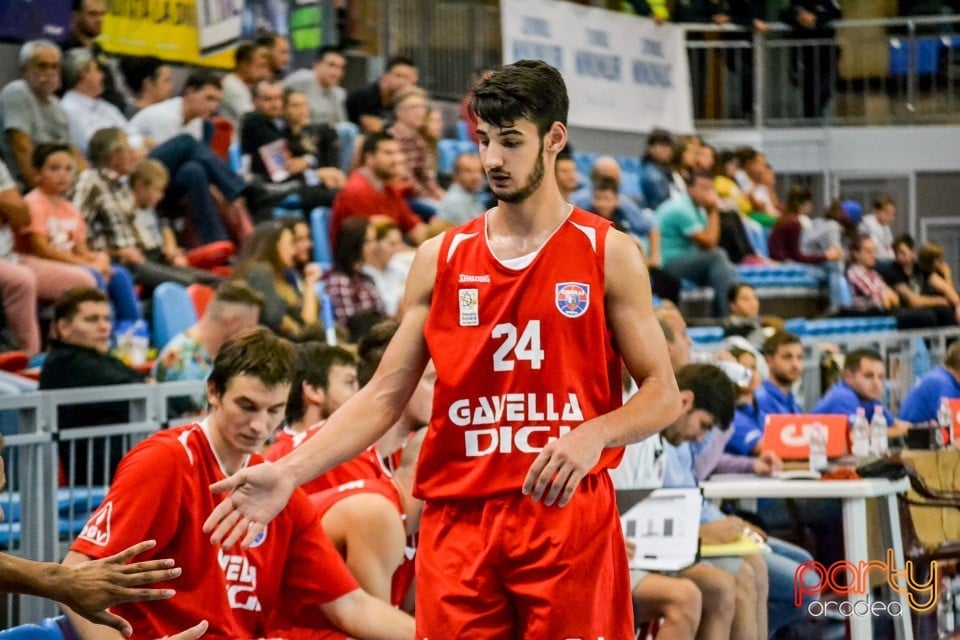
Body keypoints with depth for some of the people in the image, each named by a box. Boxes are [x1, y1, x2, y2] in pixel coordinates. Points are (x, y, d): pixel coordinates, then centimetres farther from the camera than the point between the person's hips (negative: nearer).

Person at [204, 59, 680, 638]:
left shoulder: (609, 254, 4)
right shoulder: (441, 259, 11)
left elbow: (662, 395, 2)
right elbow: (385, 397, 10)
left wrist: (593, 435, -18)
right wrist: (289, 473, -3)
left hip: (570, 514, -2)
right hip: (458, 522, 2)